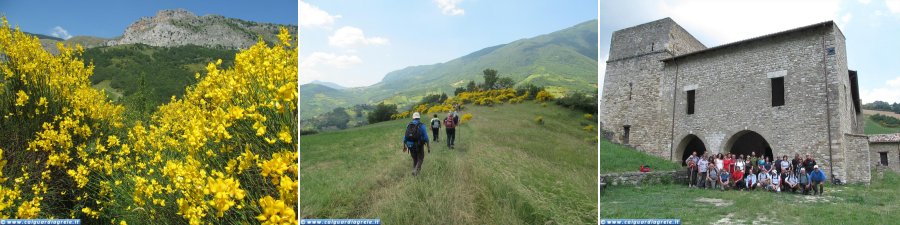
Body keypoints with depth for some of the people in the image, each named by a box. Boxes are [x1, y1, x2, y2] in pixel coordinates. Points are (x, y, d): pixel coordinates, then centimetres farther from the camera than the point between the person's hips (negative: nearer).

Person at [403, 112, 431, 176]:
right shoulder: (421, 125, -8)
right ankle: (415, 171, -9)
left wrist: (404, 146, 19)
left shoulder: (409, 125, 4)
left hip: (410, 145, 4)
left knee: (414, 159, 22)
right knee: (420, 159, 11)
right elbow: (425, 137, -11)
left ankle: (415, 170, 26)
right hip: (419, 146, -4)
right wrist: (428, 146, -3)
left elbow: (405, 136, 8)